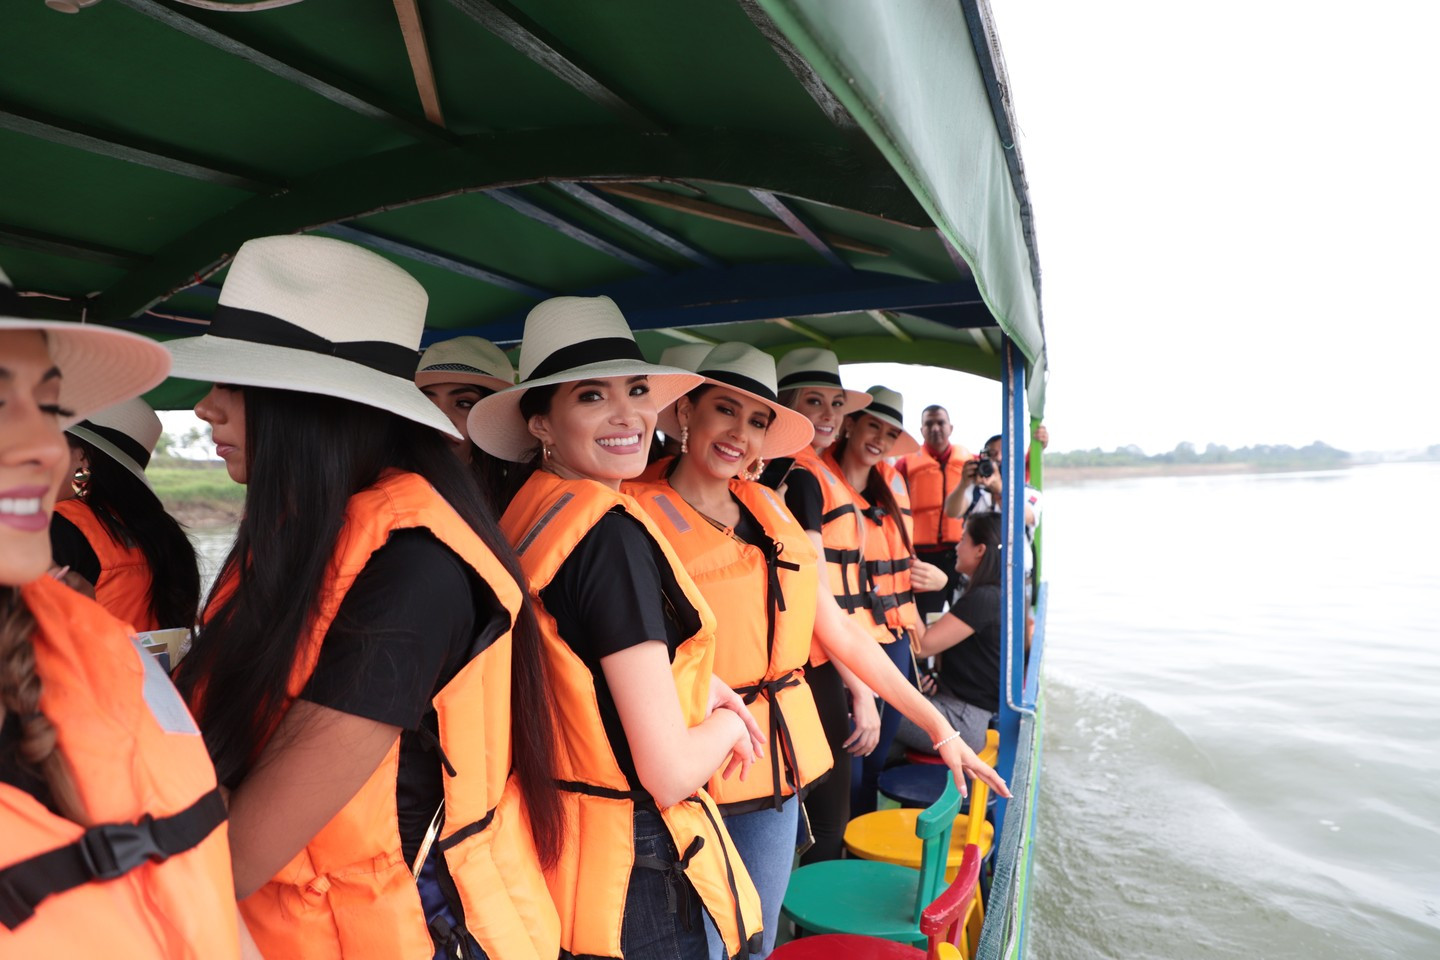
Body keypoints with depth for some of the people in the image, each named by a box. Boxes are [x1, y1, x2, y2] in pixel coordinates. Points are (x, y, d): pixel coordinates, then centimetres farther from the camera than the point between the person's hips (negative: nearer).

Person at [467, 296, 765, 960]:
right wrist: (726, 724, -5)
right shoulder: (613, 535, -26)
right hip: (634, 885, -7)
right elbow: (670, 773, -26)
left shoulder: (526, 513, -3)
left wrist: (697, 685, 6)